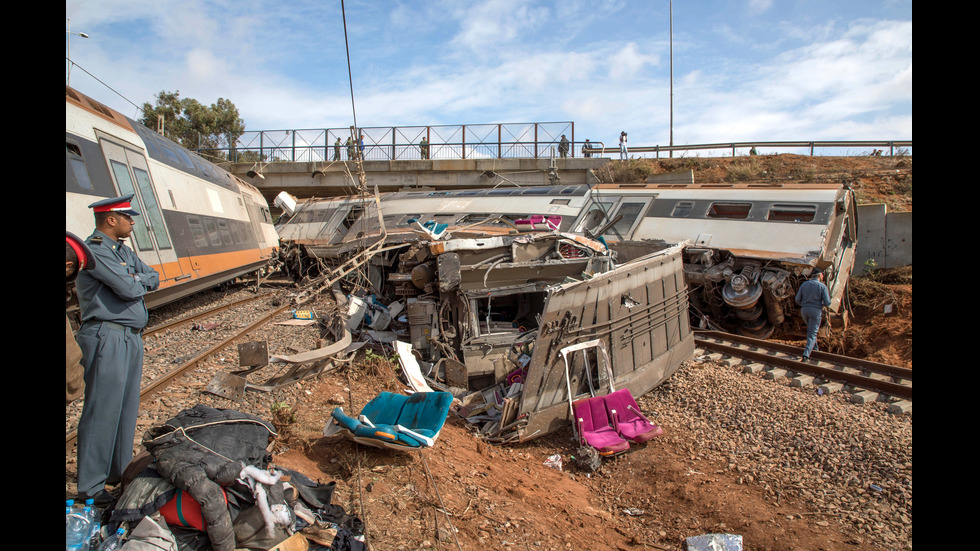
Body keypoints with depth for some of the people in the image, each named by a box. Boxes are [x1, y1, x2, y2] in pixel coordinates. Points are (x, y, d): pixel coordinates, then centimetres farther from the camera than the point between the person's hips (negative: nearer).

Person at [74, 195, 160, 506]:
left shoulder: (122, 250, 15)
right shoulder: (94, 250, -13)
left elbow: (154, 278, 12)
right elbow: (129, 289, -21)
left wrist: (134, 280, -8)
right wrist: (140, 282, 0)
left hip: (131, 337, 9)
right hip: (107, 339, -9)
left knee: (127, 409, 14)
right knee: (102, 412, -3)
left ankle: (119, 472, 27)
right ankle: (90, 487, 8)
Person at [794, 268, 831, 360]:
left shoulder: (804, 284, 4)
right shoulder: (822, 286, -7)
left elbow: (797, 299, 1)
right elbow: (827, 303, -11)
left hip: (804, 310, 4)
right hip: (816, 311, -4)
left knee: (810, 329, 26)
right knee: (813, 333, -1)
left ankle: (815, 348, 35)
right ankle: (806, 354, -14)